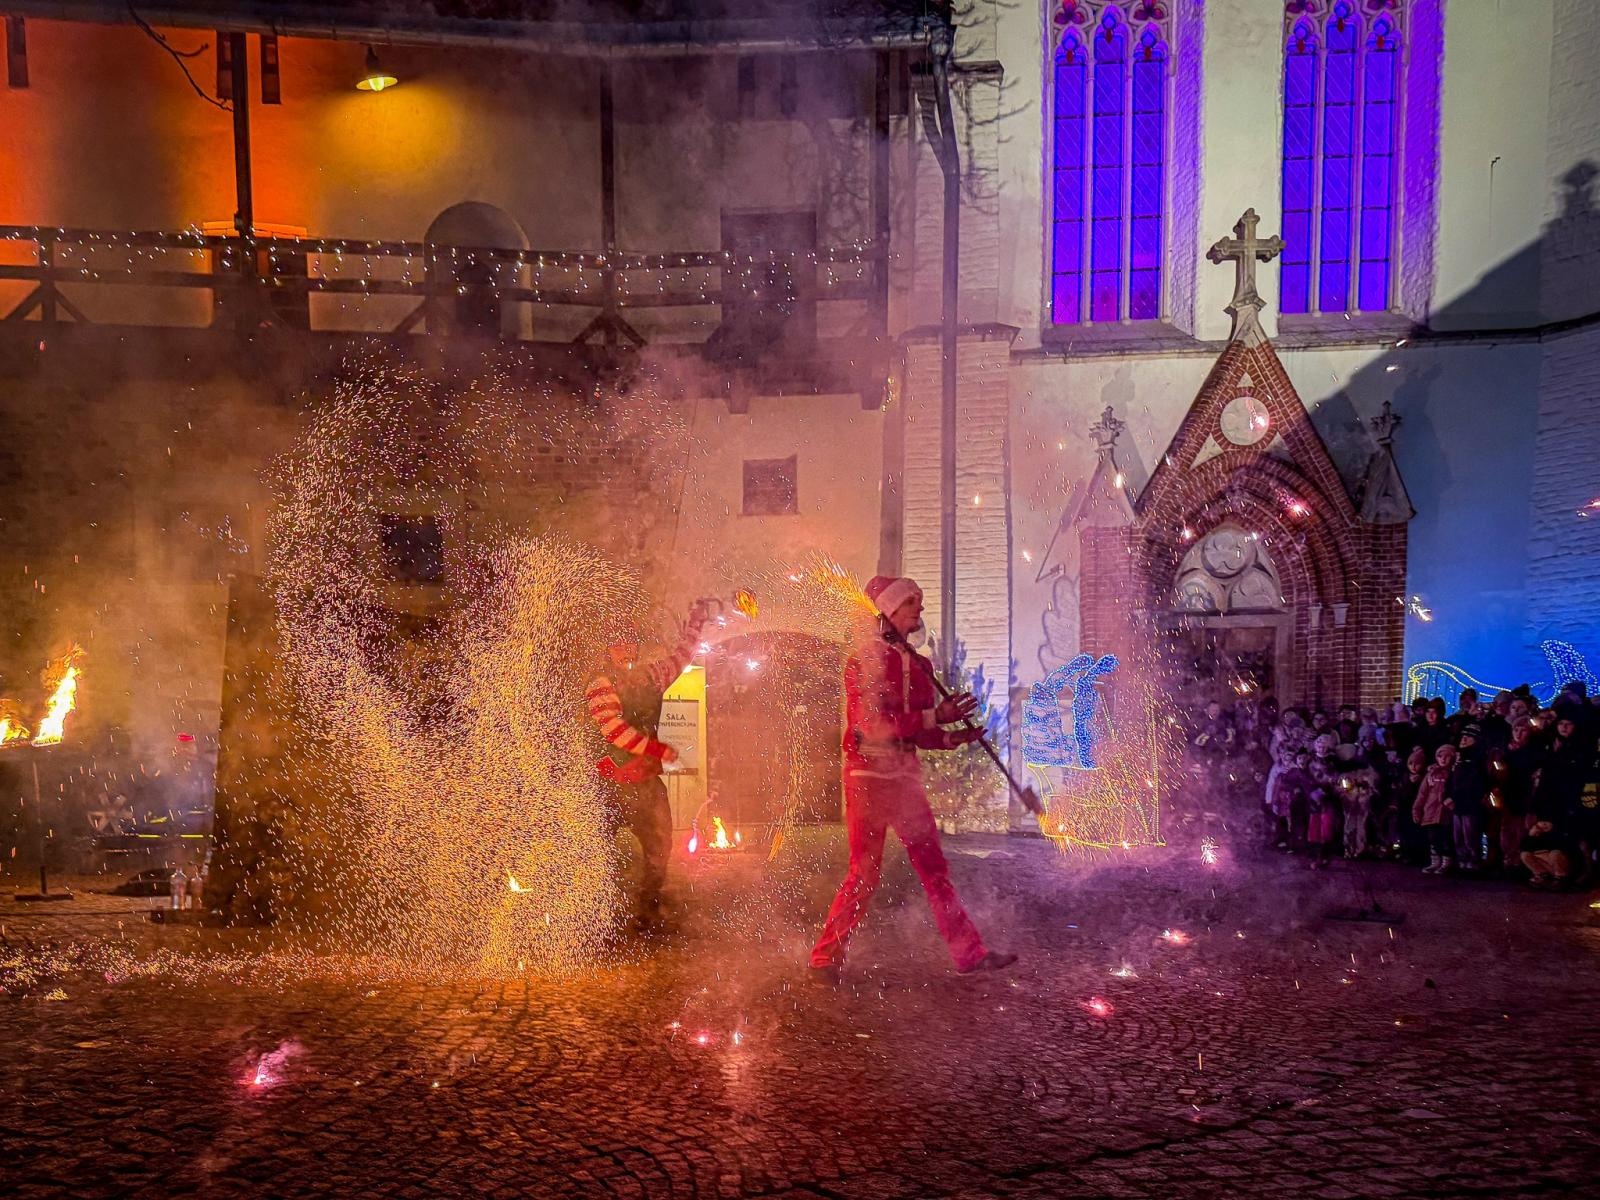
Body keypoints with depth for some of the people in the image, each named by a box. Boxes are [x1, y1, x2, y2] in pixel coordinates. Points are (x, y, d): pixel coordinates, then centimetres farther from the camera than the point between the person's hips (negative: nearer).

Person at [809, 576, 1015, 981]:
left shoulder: (918, 665, 14)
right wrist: (934, 717, -18)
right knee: (864, 874, -3)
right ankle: (826, 957, 9)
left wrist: (953, 737, -3)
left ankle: (969, 952, 11)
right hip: (870, 774, -7)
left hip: (905, 774, 7)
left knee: (933, 867, 7)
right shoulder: (867, 658, -7)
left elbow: (919, 732, 14)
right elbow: (873, 720, -18)